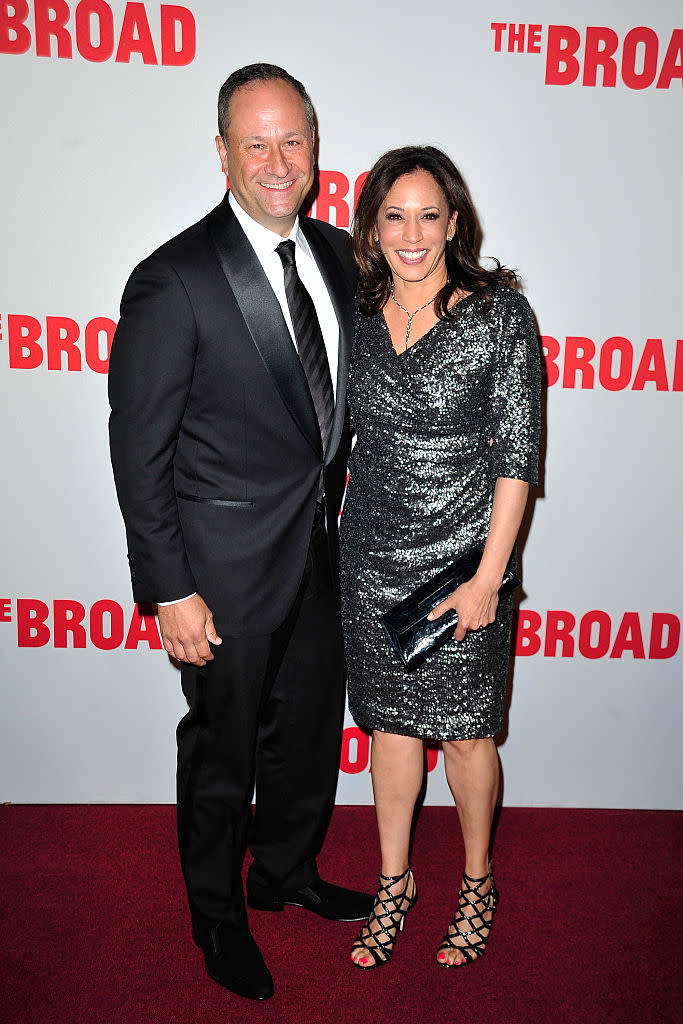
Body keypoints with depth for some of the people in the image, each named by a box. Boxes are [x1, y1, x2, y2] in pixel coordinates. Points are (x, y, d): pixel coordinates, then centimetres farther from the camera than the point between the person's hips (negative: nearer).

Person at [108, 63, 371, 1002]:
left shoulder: (338, 255, 4)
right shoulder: (173, 281, -17)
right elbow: (139, 449, -15)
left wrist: (338, 490, 9)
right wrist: (170, 589, -16)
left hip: (320, 546, 7)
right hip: (228, 562, -6)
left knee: (313, 725, 22)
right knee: (223, 746, 13)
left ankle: (287, 871, 49)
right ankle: (218, 914, 40)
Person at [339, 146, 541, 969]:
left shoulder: (499, 313, -8)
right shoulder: (359, 315, 4)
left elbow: (517, 454, -10)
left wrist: (488, 575, -14)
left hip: (461, 559, -3)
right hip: (372, 558, 4)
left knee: (464, 732, 10)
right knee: (391, 722, 16)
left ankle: (477, 881, 36)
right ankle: (395, 880, 36)